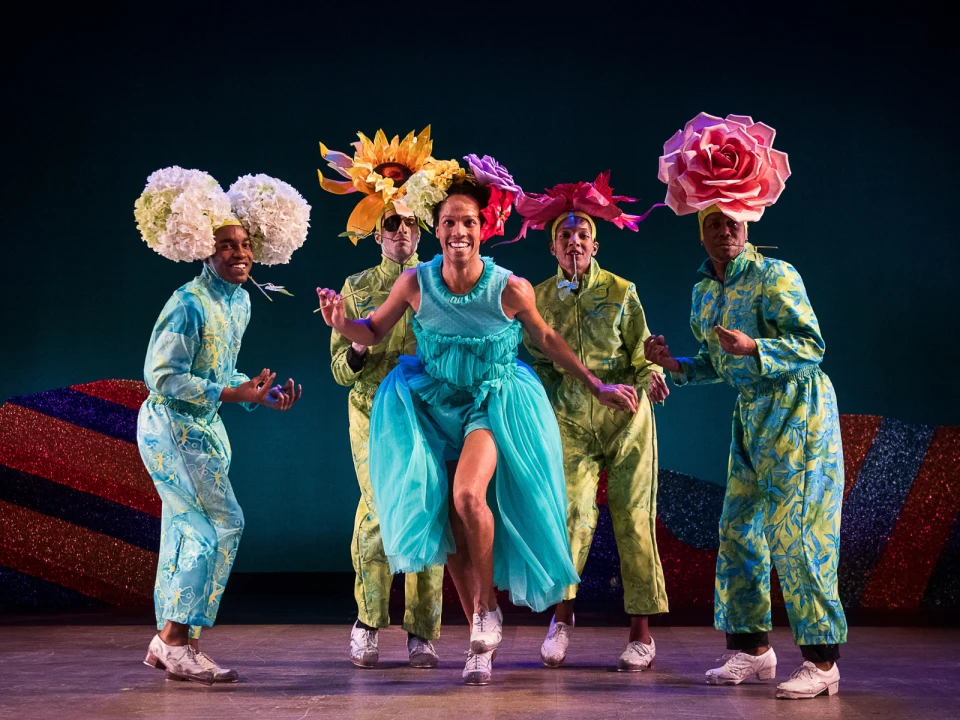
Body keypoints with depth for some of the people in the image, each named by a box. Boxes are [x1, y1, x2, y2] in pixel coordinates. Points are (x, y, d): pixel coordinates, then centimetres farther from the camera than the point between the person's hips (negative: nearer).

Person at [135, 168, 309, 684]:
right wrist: (233, 394, -21)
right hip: (171, 426, -9)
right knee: (223, 522, -11)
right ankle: (177, 642, -5)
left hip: (201, 427, 9)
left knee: (188, 528, 11)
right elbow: (162, 376, -21)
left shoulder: (240, 301, 7)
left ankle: (168, 641, 20)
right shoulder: (189, 304, -20)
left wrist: (264, 396, 2)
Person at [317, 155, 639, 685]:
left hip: (495, 403, -3)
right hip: (436, 404, 3)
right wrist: (341, 324, -22)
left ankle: (488, 608, -5)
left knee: (468, 494, -29)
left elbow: (545, 339, 0)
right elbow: (374, 333, 1)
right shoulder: (415, 284, -14)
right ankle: (480, 640, 18)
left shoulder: (510, 289, -18)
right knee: (449, 520, 2)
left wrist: (596, 388, 5)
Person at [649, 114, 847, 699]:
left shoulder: (774, 276, -13)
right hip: (751, 415, 8)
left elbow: (812, 346, -16)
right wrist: (675, 364, 3)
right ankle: (753, 650, 18)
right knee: (738, 531, 7)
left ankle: (822, 661, -3)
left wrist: (754, 347, -28)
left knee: (793, 532, -10)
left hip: (798, 411, -8)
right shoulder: (704, 289, 10)